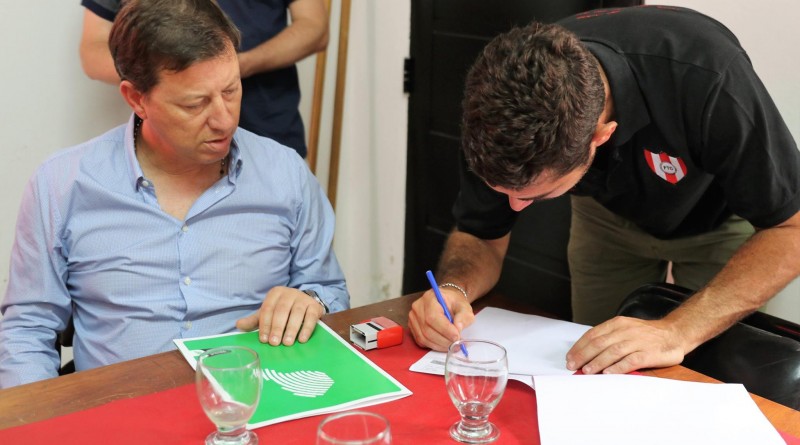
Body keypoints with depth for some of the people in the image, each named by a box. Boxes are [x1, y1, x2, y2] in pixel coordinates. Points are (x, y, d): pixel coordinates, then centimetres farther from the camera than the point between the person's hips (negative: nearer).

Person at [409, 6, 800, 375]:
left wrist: (677, 331, -44)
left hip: (719, 217, -2)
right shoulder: (500, 101, -32)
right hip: (609, 214, 3)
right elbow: (481, 236, -17)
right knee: (593, 374, 10)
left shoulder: (706, 79, -43)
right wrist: (454, 288, -40)